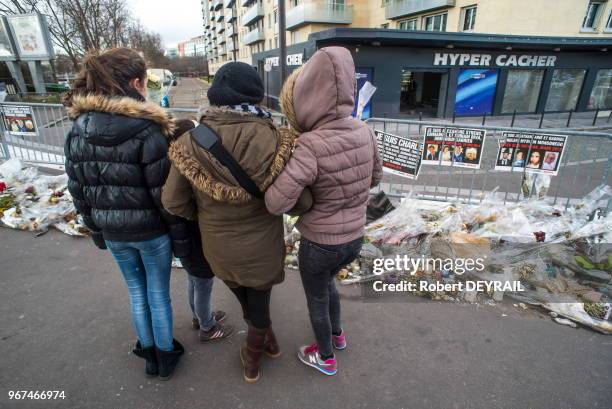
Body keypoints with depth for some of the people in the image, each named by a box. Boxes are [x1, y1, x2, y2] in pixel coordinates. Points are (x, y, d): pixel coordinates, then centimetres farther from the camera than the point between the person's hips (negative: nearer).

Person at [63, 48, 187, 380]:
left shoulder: (77, 130, -1)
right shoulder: (146, 129, -19)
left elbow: (78, 190, 5)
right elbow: (164, 192, -19)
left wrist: (96, 230, 16)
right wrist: (180, 236, -9)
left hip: (112, 232, 5)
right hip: (151, 230, -4)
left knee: (137, 293, 22)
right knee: (158, 295, 14)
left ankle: (149, 354, 39)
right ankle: (166, 356, 34)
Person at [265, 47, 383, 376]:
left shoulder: (310, 146, -29)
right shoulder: (364, 131, -9)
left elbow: (275, 204, -28)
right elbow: (375, 177, 7)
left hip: (319, 243, -6)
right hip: (355, 238, 6)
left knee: (316, 298, 22)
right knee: (326, 283, 34)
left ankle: (326, 358, 47)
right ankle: (337, 334, 57)